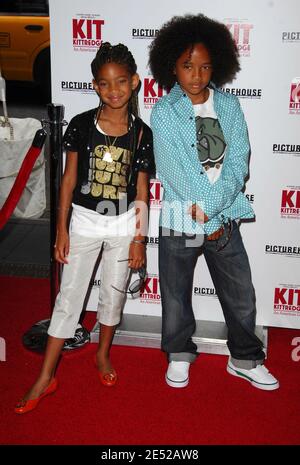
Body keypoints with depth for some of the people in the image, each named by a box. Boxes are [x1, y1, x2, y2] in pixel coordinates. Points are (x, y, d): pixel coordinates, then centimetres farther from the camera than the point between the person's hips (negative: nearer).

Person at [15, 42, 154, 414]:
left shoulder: (142, 134, -5)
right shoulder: (81, 125, -7)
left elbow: (142, 191, -1)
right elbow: (68, 179, -2)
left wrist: (139, 238, -1)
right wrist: (61, 229, -4)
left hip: (124, 224, 1)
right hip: (84, 221, 0)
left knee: (113, 294, 15)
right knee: (69, 296, 4)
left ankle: (103, 354, 39)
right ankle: (46, 377, 14)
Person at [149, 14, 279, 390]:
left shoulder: (229, 106, 2)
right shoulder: (164, 112, -6)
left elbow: (238, 162, -6)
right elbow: (176, 171, -13)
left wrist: (210, 207, -18)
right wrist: (210, 219, -15)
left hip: (225, 218, 2)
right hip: (179, 219, -2)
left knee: (241, 293, 11)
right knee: (176, 293, 13)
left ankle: (245, 359, 32)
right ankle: (179, 354, 36)